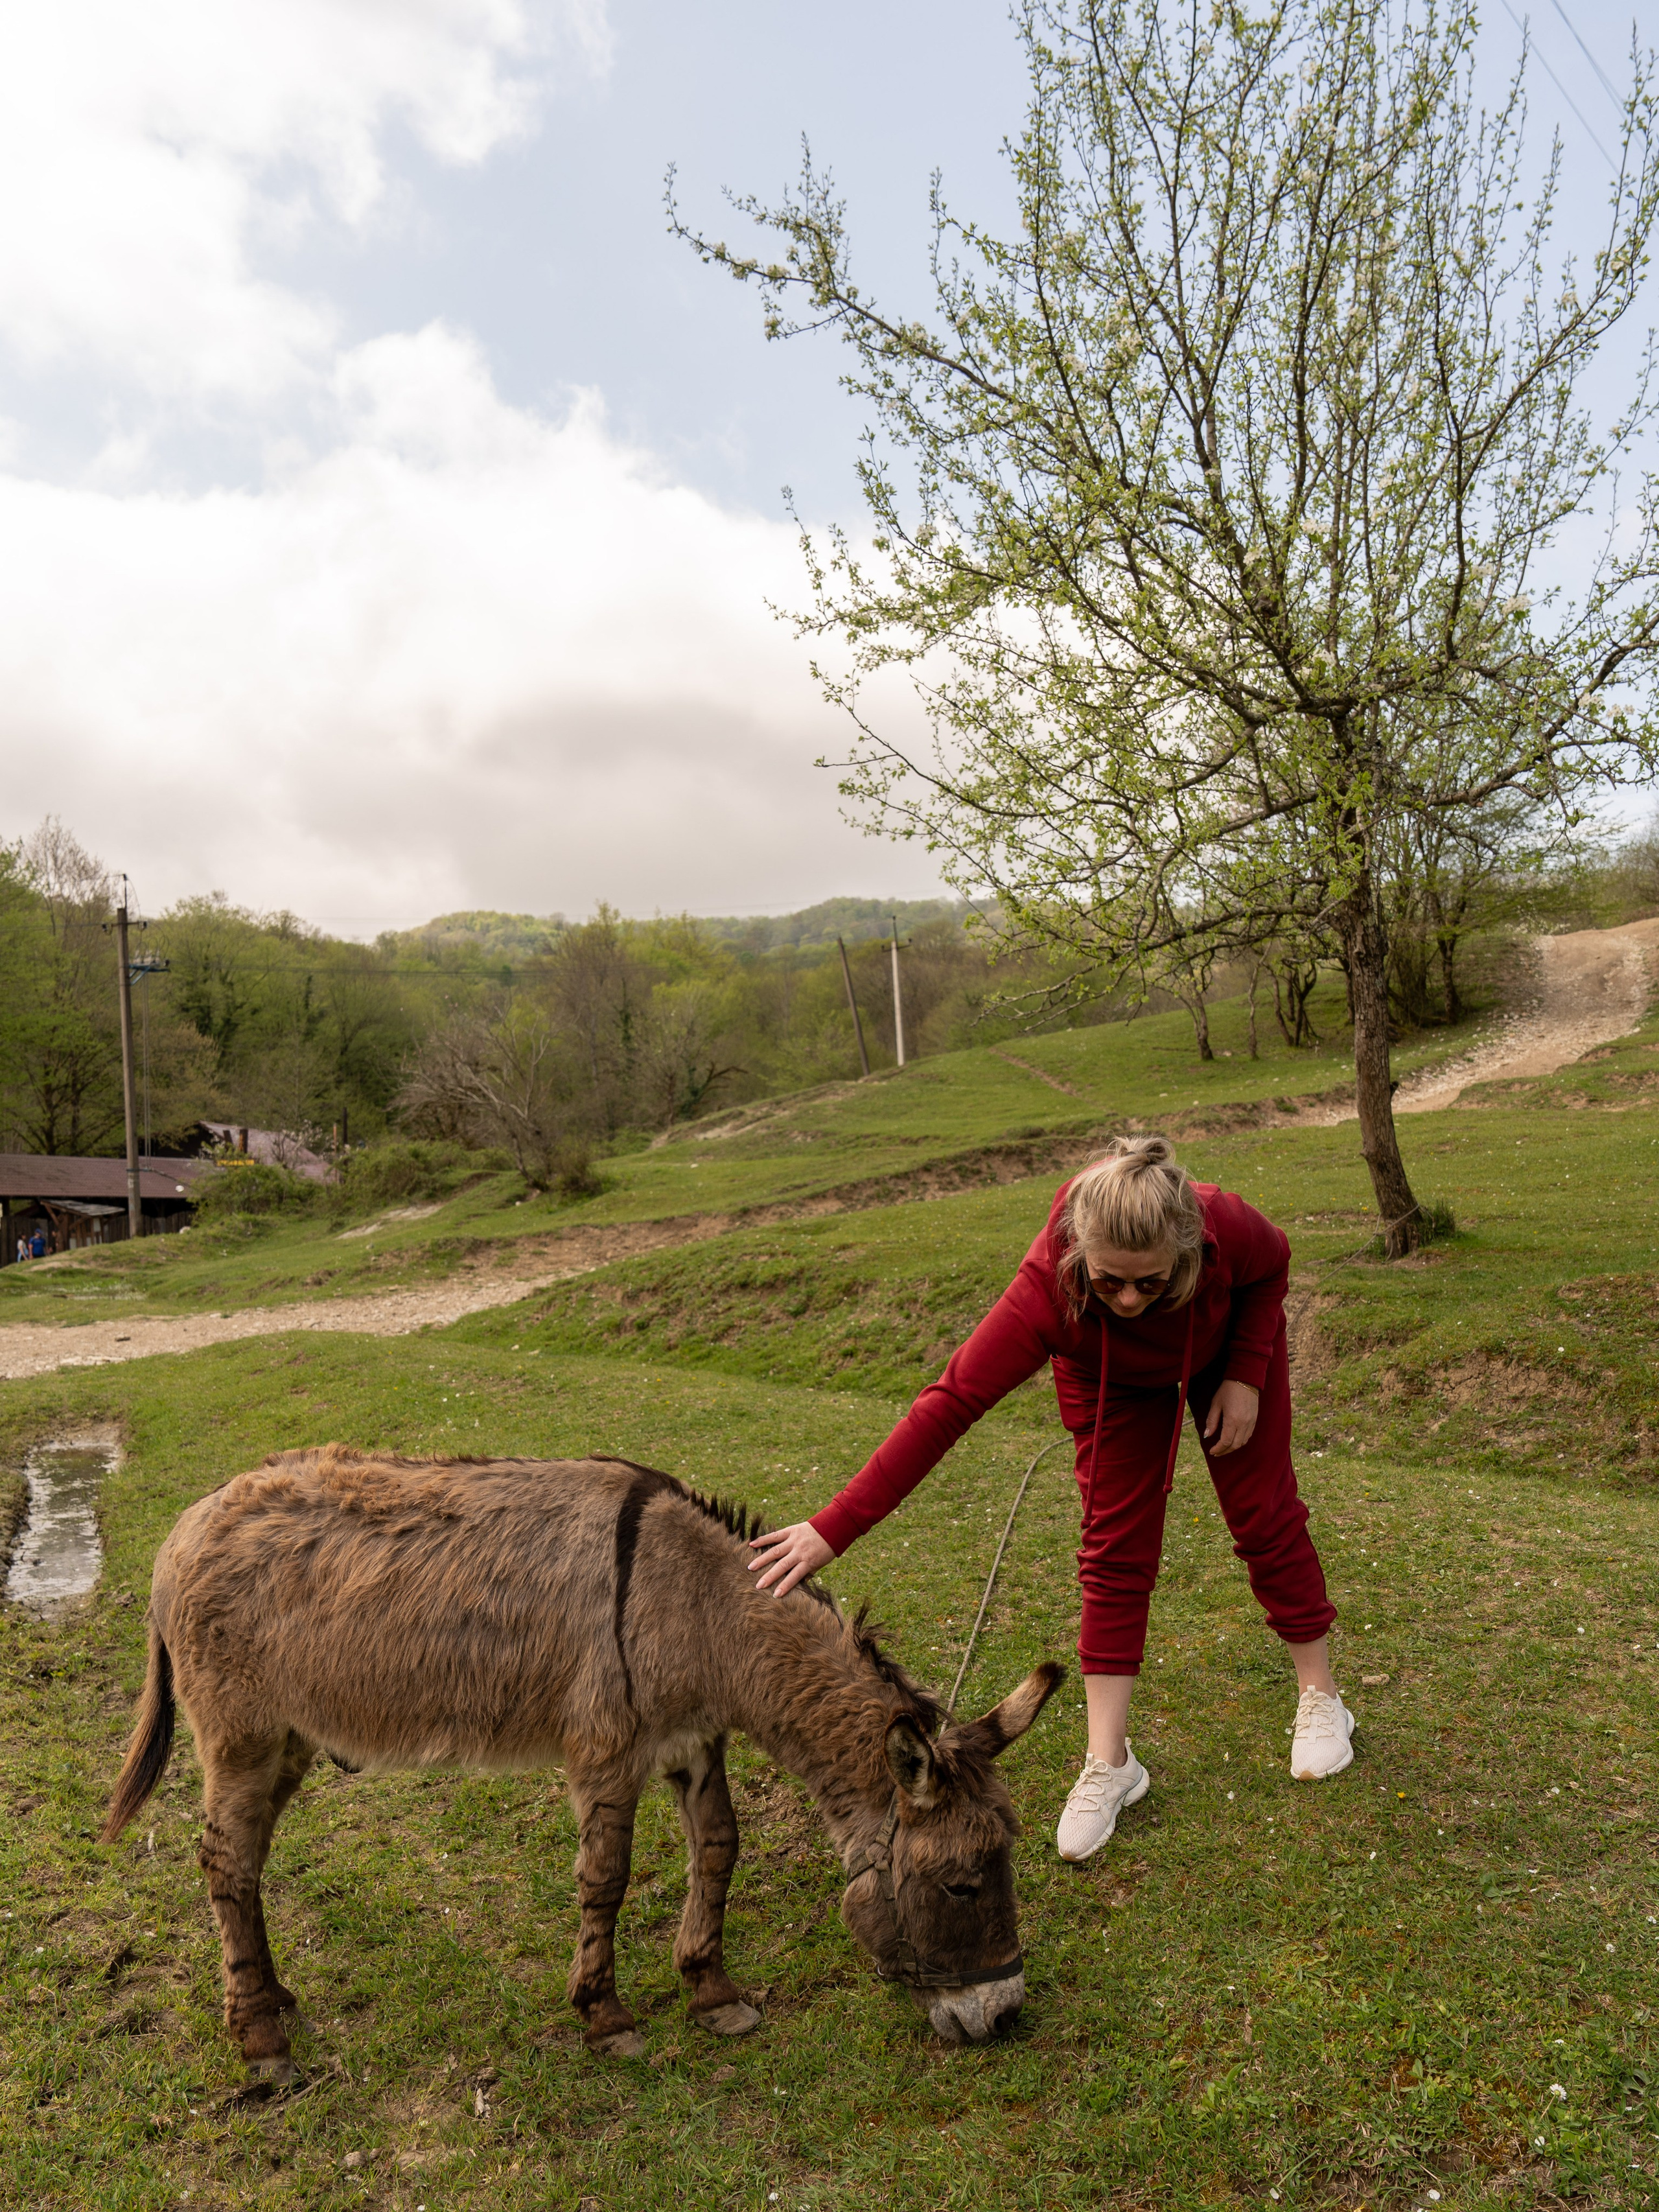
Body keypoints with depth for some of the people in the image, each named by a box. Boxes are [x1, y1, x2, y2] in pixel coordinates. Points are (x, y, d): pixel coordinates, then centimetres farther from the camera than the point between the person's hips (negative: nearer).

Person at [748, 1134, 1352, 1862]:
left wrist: (1247, 1376, -21)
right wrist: (835, 1527, -50)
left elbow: (1273, 1264, -14)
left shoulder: (1224, 1225, -42)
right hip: (1113, 1378, -1)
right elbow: (949, 1402, -47)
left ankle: (1320, 1697, 26)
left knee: (1265, 1514, 4)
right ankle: (1108, 1763, 5)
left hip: (1225, 1346, 1)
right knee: (1115, 1547, -5)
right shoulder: (1048, 1289, -45)